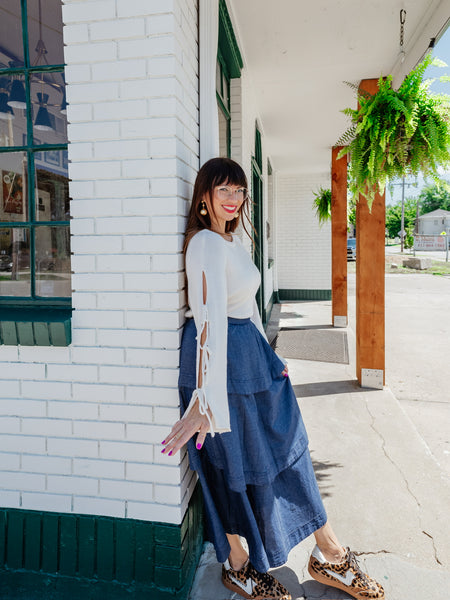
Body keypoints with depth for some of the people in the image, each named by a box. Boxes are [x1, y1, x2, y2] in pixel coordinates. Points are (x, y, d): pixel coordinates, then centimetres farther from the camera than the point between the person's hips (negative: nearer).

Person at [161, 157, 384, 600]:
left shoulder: (232, 240, 13)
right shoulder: (207, 243, -18)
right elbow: (211, 319, -31)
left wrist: (267, 357, 21)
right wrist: (205, 399, -37)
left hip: (249, 351, 10)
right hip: (221, 356, -10)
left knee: (283, 447, 17)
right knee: (233, 460, 7)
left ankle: (329, 556, 36)